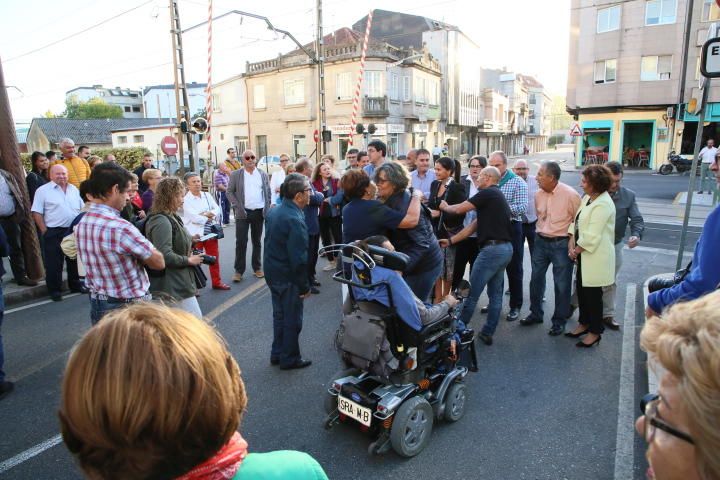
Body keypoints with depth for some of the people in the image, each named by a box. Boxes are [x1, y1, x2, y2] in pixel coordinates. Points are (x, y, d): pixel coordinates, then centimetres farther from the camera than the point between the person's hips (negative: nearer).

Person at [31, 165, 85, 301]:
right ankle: (54, 290, 11)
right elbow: (37, 213, -7)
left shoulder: (74, 189, 9)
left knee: (75, 259, 14)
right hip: (54, 232, -4)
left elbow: (82, 209, 14)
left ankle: (76, 285, 27)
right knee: (54, 262, 1)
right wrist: (45, 231, -11)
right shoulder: (43, 190, -6)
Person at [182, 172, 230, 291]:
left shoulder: (207, 195, 8)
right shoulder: (186, 200, -11)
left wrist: (209, 214, -16)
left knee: (215, 258, 14)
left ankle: (217, 282, 28)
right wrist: (208, 218, -7)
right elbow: (194, 218, -19)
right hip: (196, 234, -6)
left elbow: (217, 209, 4)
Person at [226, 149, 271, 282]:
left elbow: (268, 193, 11)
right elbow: (230, 192, 2)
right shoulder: (235, 174, 1)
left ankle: (257, 267, 22)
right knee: (241, 242, -1)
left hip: (259, 212, 2)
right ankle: (239, 270, 6)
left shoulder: (263, 175, 8)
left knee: (257, 241, 11)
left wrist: (267, 209, 1)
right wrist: (237, 206, -9)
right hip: (243, 212, -2)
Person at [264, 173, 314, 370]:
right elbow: (299, 258, -26)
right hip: (288, 278, -9)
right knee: (292, 320, 8)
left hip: (272, 273, 9)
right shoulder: (295, 219, -26)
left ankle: (277, 354, 34)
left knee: (279, 315, 22)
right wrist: (304, 286, -16)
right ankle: (289, 359, 23)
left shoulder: (275, 211, 3)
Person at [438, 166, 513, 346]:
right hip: (505, 248, 10)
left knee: (472, 292, 2)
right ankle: (487, 334, 20)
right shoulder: (498, 196, 20)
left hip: (492, 249, -10)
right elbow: (474, 225, 18)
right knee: (495, 294, 12)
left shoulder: (488, 193, -9)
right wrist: (450, 240, 18)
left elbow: (459, 209, -8)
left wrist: (445, 206, 15)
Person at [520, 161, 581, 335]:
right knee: (536, 279, 13)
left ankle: (559, 321, 20)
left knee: (562, 284, 4)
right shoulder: (539, 194, 1)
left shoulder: (570, 195, -16)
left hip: (561, 244, -5)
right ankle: (536, 314, 30)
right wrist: (541, 232, 15)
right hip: (541, 241, 6)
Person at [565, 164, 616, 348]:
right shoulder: (587, 198, 7)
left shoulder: (603, 204, -20)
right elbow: (576, 220, 10)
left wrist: (576, 251, -11)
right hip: (583, 254, 9)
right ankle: (584, 323, 34)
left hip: (595, 256, -8)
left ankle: (595, 332, 19)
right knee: (581, 289, 17)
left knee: (592, 293, 3)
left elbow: (592, 236, -22)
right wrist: (571, 241, -3)